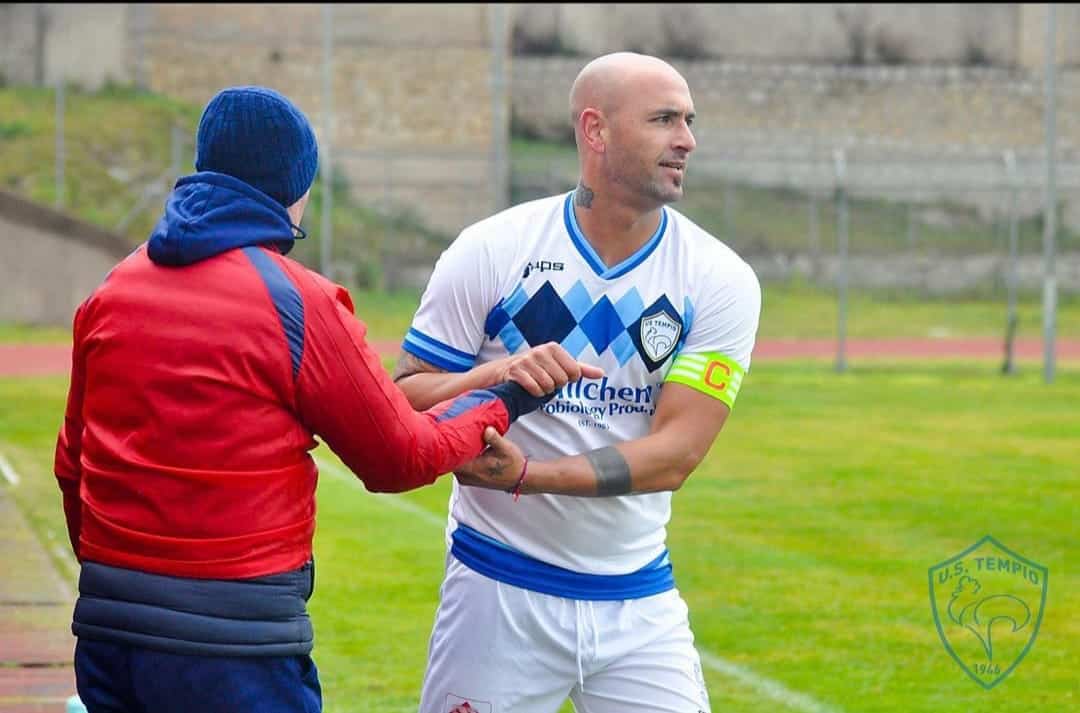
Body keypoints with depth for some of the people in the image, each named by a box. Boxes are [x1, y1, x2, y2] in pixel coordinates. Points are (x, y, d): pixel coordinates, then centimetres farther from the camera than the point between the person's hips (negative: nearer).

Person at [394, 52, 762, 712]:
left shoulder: (720, 281, -4)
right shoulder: (492, 252, -6)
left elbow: (676, 454, -13)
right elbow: (403, 403, -5)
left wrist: (528, 473, -25)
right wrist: (495, 378, -25)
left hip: (640, 602, 2)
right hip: (500, 592, -1)